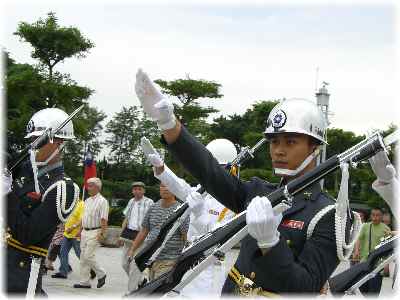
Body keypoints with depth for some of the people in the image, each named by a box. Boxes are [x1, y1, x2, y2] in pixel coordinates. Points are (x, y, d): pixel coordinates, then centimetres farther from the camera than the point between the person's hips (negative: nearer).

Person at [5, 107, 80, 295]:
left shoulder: (62, 188, -13)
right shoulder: (25, 168, 9)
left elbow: (28, 236, -17)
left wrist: (9, 193, -18)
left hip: (22, 266, -7)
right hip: (6, 256, 7)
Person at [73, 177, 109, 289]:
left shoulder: (102, 201, -10)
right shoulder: (87, 201, 16)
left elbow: (104, 219, -16)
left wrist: (102, 234, -22)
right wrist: (80, 230, 18)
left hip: (95, 232, -8)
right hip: (85, 232, 8)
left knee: (88, 256, -12)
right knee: (83, 257, 7)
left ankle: (101, 274, 8)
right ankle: (84, 282, 12)